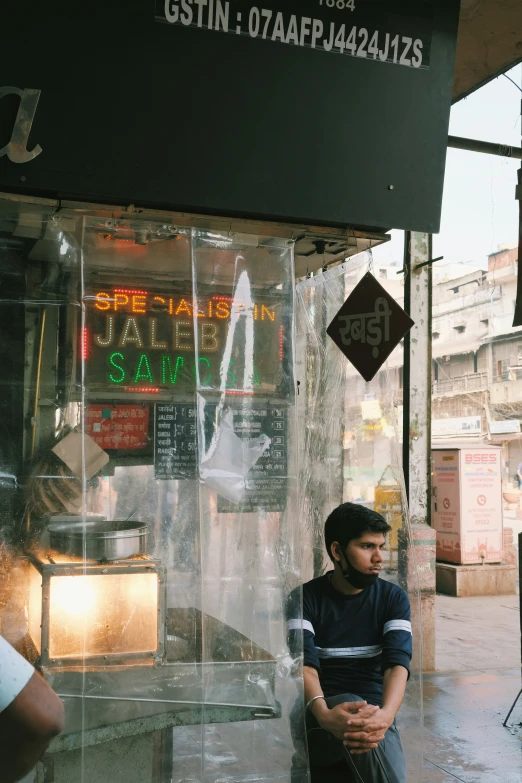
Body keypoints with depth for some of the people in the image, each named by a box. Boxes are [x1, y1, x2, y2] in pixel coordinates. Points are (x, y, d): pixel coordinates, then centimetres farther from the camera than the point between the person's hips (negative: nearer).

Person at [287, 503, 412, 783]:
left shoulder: (393, 598, 4)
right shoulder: (304, 598, -1)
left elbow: (397, 663, -12)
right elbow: (304, 665, -15)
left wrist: (386, 715, -35)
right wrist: (324, 714, -39)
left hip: (372, 715, 0)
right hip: (316, 720, 0)